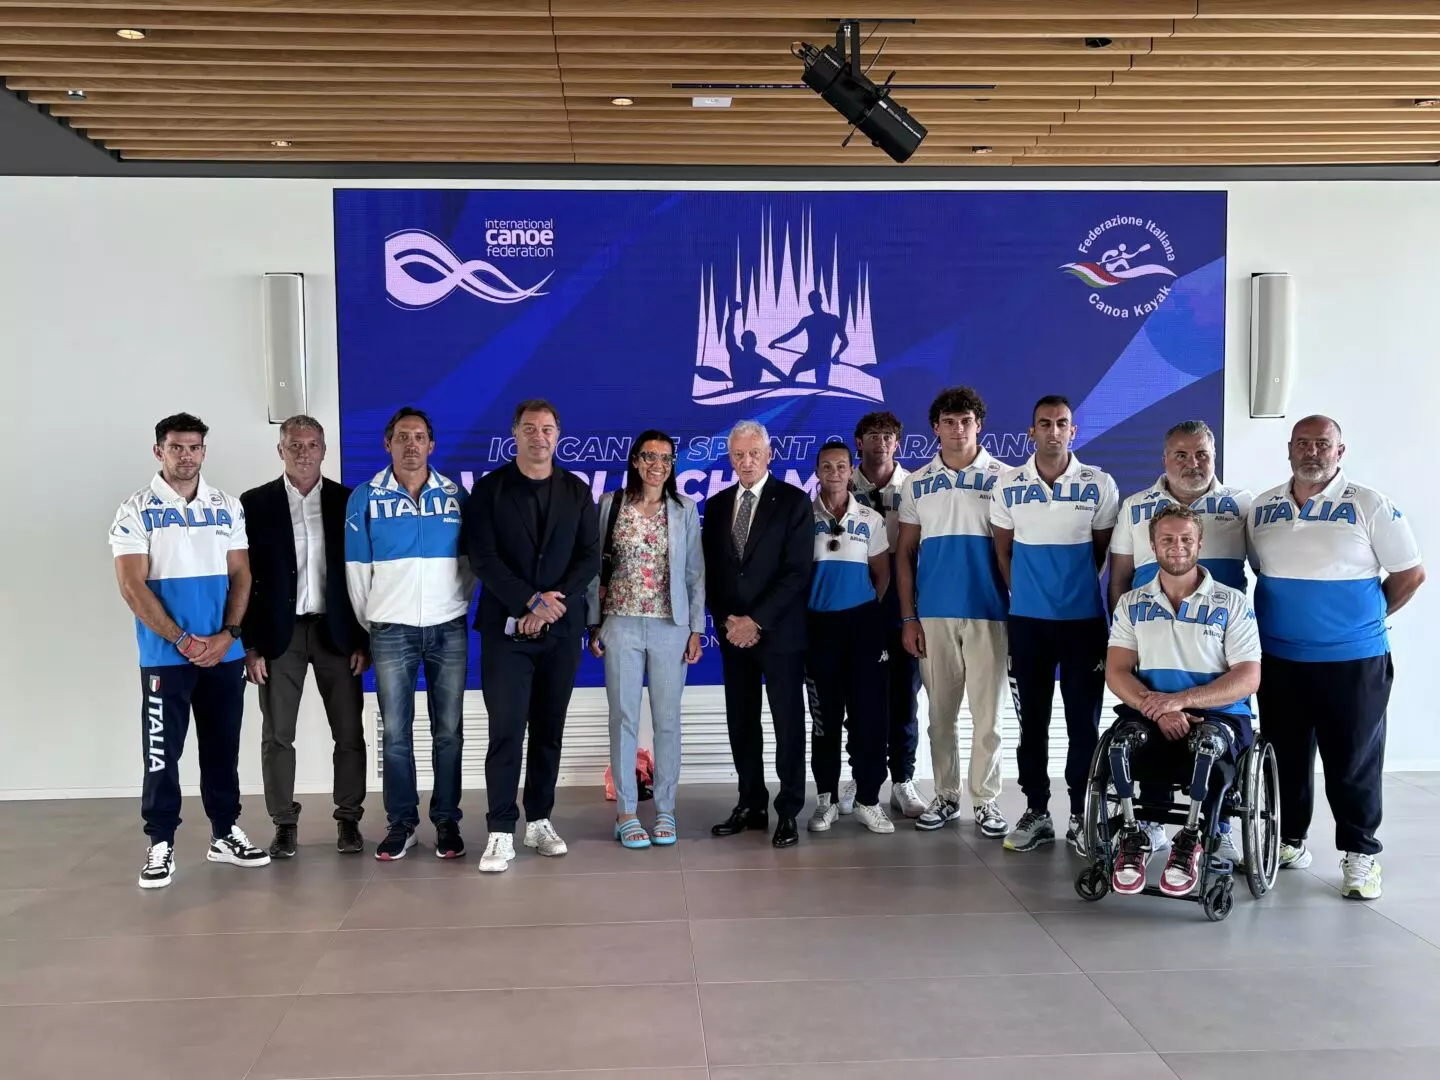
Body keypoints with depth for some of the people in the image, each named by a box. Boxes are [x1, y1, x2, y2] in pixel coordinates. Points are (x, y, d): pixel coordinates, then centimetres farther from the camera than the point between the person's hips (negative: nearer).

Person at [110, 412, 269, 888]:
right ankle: (161, 843, 11)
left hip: (225, 653, 3)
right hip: (164, 656, -3)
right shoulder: (135, 511, -3)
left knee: (223, 747, 11)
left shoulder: (228, 507, 7)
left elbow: (241, 575, 6)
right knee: (162, 751, 2)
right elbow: (132, 586, -9)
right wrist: (182, 640, -12)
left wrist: (227, 634, -8)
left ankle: (225, 833, 22)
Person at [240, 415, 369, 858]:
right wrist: (250, 643, -6)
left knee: (349, 733, 3)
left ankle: (349, 819, 15)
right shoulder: (255, 503, 1)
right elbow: (245, 577, 0)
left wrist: (364, 638, -3)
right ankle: (284, 823, 15)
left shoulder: (348, 501, 3)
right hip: (280, 633, 0)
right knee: (277, 736, 4)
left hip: (336, 631, 1)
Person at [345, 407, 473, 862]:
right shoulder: (365, 498, 2)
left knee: (448, 731, 4)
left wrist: (456, 607, 4)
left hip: (448, 630, 1)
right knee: (395, 732, 2)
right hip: (391, 631, -1)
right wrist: (368, 623, 5)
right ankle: (401, 822, 13)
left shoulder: (455, 495, 5)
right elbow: (356, 569, 4)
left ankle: (446, 820, 14)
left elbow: (469, 561, 10)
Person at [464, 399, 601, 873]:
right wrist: (531, 601, -14)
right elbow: (483, 557, -7)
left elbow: (590, 557, 3)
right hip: (506, 627, -2)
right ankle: (501, 832, 0)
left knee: (549, 729, 8)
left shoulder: (577, 491, 8)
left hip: (562, 627, 3)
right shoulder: (489, 489, 1)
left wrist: (552, 604, -11)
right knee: (507, 730, -5)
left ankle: (539, 821, 18)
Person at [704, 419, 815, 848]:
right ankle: (751, 805, 17)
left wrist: (756, 620, -15)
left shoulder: (794, 501, -4)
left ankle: (788, 812, 7)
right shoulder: (716, 505, 10)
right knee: (741, 722, 8)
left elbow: (797, 571, -11)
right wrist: (727, 619, -4)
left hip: (779, 631, -4)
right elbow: (709, 572, 11)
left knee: (788, 723, 0)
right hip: (732, 631, 5)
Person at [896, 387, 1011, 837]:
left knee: (986, 712, 3)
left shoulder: (1003, 478, 1)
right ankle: (946, 796, 20)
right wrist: (908, 618, 2)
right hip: (933, 615, 2)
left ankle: (986, 800, 13)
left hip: (988, 613, -2)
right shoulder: (917, 483, 7)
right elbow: (905, 553, 8)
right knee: (941, 712, 10)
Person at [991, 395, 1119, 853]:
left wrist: (1075, 583, 9)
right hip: (1027, 619, 1)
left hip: (1085, 618, -1)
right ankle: (1036, 812, 17)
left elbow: (1104, 551, 6)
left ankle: (1081, 815, 14)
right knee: (1032, 721, 8)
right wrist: (1024, 593, 7)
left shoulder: (1100, 484, -2)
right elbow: (1002, 551, 9)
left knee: (1083, 722, 4)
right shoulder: (1008, 485, 1)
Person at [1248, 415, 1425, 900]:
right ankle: (1290, 840, 29)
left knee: (1353, 762, 4)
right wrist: (1283, 617, 10)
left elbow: (1410, 573, -2)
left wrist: (1366, 618, 3)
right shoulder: (1262, 508, 5)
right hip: (1277, 660, 4)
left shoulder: (1370, 505, -6)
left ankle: (1360, 854, 17)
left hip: (1353, 660, -4)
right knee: (1286, 756, 14)